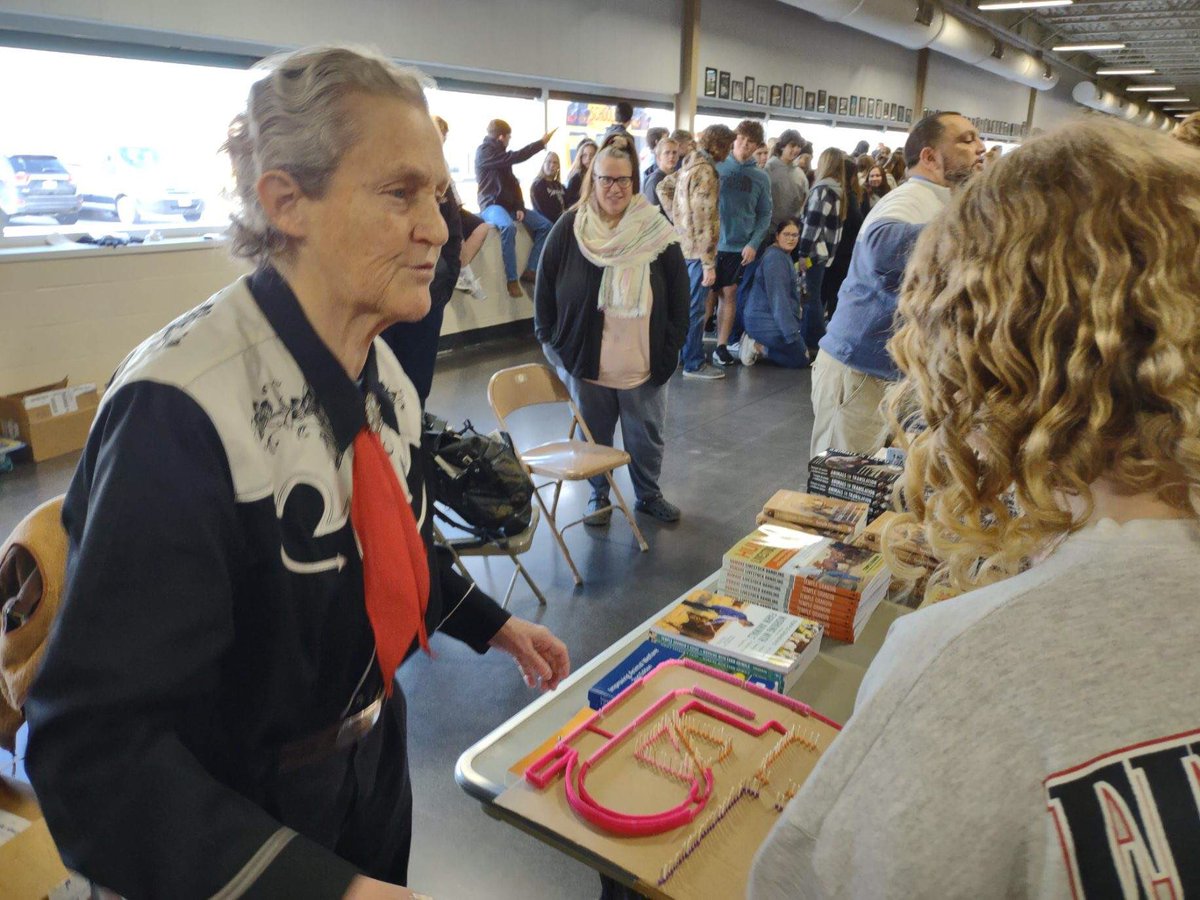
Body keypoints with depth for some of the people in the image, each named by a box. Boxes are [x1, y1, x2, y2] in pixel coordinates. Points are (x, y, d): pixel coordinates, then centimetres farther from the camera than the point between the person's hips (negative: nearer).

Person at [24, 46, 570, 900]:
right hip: (241, 820, -6)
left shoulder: (383, 373, -6)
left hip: (373, 755, 6)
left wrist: (491, 624, 13)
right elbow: (96, 748, -30)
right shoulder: (183, 411, -30)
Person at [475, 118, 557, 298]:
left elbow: (513, 182, 13)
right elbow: (515, 157, -23)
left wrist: (520, 208, -3)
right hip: (491, 205, -9)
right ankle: (512, 280, -33)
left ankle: (530, 271, -5)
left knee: (545, 225, -3)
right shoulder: (484, 151, -11)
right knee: (508, 227, -40)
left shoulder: (500, 154, 17)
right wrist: (542, 142, -17)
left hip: (509, 205, 9)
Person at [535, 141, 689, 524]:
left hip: (644, 362, 1)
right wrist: (550, 339, 0)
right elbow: (546, 286, 2)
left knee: (647, 435, 14)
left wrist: (671, 346, -2)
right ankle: (599, 495, 34)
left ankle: (648, 494, 35)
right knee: (594, 435, 14)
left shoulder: (657, 231, -3)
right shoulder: (570, 228, -4)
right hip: (586, 359, 0)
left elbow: (679, 292, 1)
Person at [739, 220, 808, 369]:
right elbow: (778, 298, -24)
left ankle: (757, 342, 9)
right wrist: (792, 334, -25)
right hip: (766, 322, -10)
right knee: (801, 360, 0)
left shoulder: (785, 256, 16)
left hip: (767, 320, 10)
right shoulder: (775, 257, -18)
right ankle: (759, 347, -5)